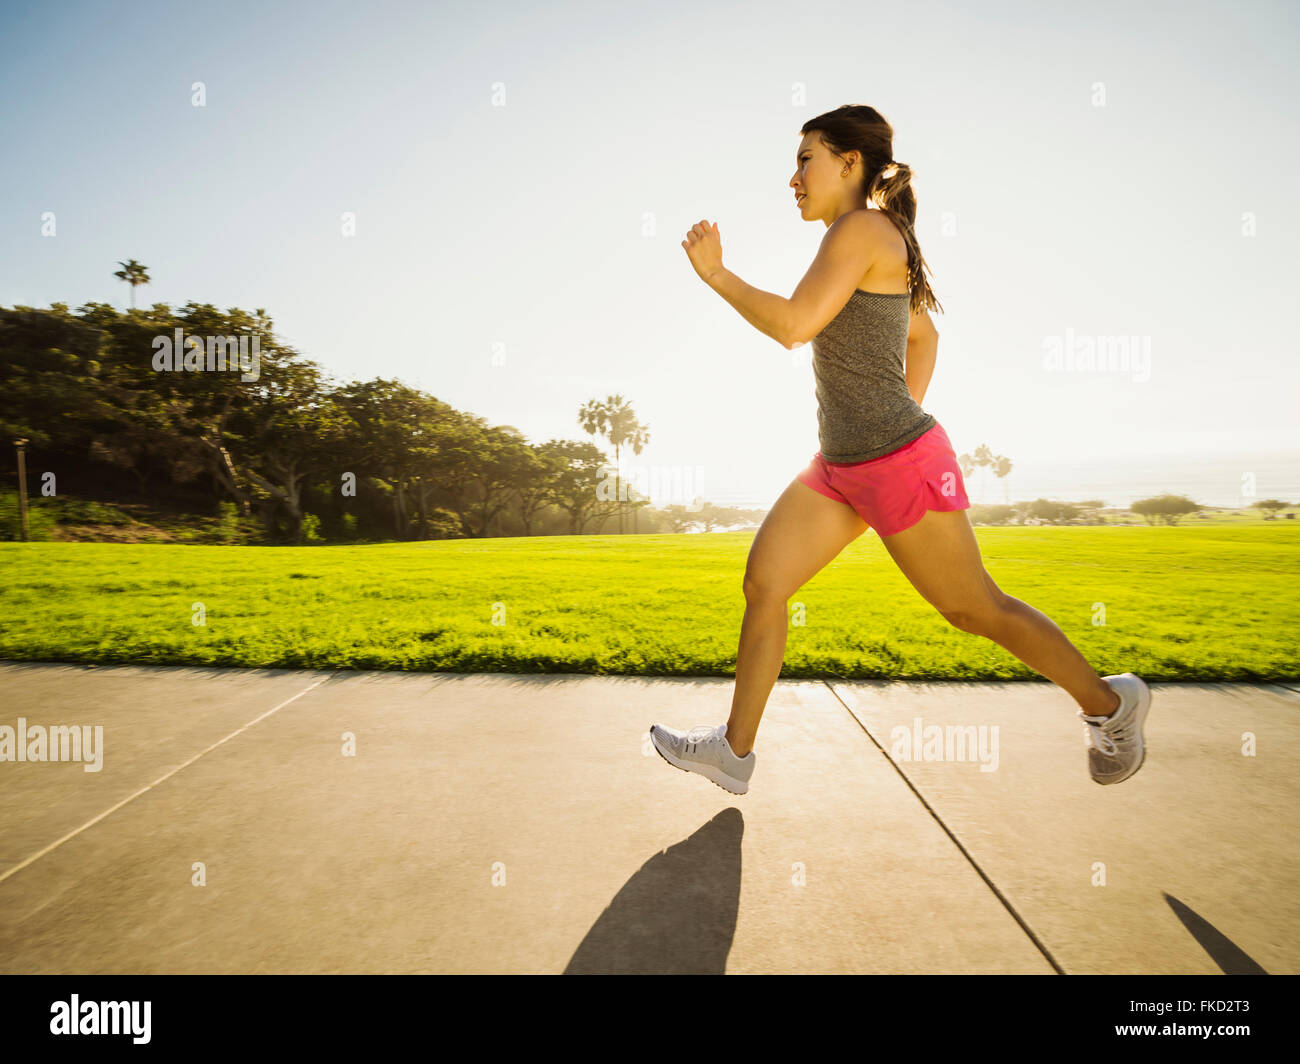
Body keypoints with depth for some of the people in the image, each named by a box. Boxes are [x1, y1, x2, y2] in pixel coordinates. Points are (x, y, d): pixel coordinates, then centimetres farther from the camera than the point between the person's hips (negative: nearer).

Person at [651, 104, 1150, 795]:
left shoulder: (863, 229, -12)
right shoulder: (876, 248, 16)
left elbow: (793, 325, -24)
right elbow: (924, 335, 25)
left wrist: (713, 273, -12)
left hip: (900, 466, -9)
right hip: (841, 467, 9)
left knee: (975, 609, 5)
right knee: (762, 584, 4)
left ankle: (1110, 703, 30)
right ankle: (733, 750, 14)